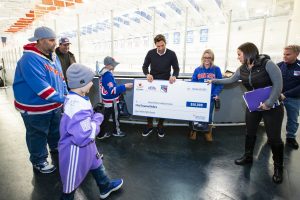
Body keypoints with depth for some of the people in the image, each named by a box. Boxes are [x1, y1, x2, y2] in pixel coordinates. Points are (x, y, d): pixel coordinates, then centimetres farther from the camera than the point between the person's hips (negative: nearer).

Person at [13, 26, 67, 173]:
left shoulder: (53, 56, 3)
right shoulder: (30, 59, -25)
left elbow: (60, 77, 10)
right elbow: (40, 86, -33)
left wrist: (66, 94, 4)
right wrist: (62, 99, -33)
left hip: (55, 105, 8)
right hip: (35, 108, -8)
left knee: (56, 130, 26)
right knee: (38, 135, 11)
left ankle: (55, 147, 53)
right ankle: (39, 161, 32)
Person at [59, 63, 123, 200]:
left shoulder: (74, 98, -3)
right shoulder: (78, 107, -36)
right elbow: (84, 137, -35)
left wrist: (95, 114, -2)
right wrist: (98, 118, -23)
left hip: (86, 146, 10)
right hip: (75, 150, -10)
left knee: (96, 164, 28)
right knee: (72, 180, 16)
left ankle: (106, 187, 52)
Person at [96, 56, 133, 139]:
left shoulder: (105, 73, 5)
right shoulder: (107, 75, -26)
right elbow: (112, 90, -30)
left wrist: (121, 88, 15)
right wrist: (124, 86, -29)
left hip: (108, 100, 9)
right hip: (111, 100, -9)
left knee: (107, 115, 18)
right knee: (116, 115, 10)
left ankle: (103, 132, 30)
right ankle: (116, 131, 28)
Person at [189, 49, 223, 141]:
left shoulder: (216, 69, 1)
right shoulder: (197, 70, 5)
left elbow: (220, 84, -1)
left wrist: (216, 94, -15)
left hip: (210, 97, -1)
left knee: (208, 115, 8)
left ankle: (208, 132, 30)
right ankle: (193, 131, 23)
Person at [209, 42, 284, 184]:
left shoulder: (267, 64, -18)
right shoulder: (242, 69, 0)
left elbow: (278, 84, -19)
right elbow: (230, 80, 17)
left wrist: (268, 103, -24)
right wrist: (215, 81, 17)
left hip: (272, 107, -5)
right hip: (253, 106, 6)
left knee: (274, 138, 2)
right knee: (250, 133, 14)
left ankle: (278, 167, 22)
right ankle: (248, 157, 35)